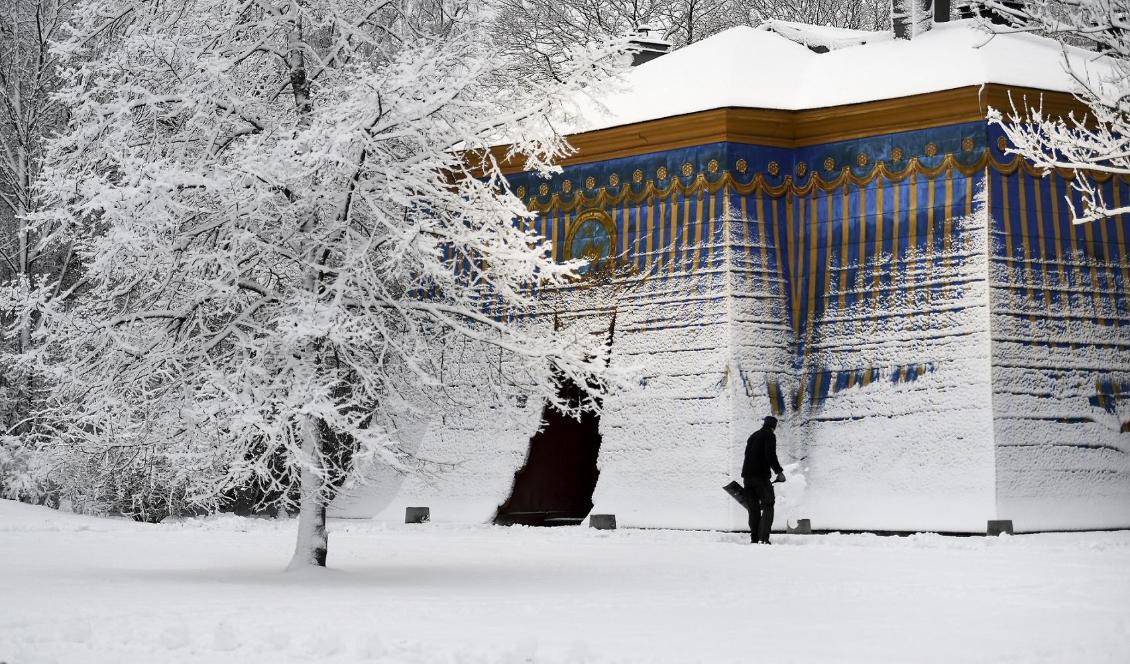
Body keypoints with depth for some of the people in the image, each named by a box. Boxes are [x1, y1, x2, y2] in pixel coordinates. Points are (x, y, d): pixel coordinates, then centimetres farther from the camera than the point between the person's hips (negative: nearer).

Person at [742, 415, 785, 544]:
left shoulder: (753, 436, 22)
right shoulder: (770, 435, -2)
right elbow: (770, 455, -15)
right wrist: (779, 471, -11)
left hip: (747, 475, 7)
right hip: (761, 475, -7)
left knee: (753, 508, 11)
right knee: (768, 506, -3)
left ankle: (754, 538, 8)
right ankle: (764, 537, -16)